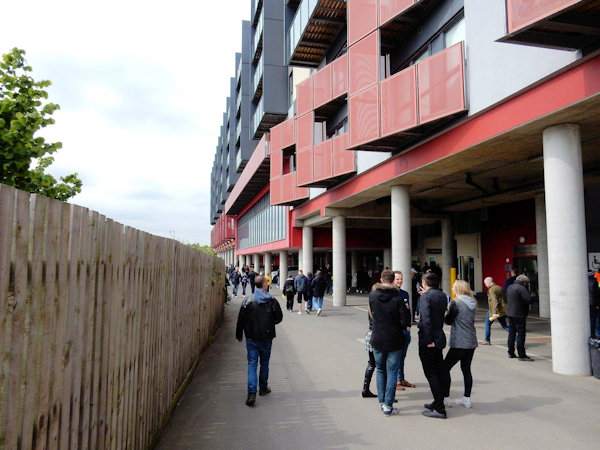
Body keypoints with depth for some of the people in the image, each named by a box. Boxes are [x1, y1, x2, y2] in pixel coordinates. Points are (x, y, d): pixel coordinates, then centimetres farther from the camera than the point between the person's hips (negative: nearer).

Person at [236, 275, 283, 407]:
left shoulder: (247, 301, -5)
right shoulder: (272, 301, -7)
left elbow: (241, 320, -2)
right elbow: (279, 318, -2)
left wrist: (239, 335, 9)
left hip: (251, 338, 0)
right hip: (266, 337, 0)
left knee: (252, 364, 2)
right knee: (264, 363, 17)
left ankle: (251, 393, -8)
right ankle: (263, 388, 30)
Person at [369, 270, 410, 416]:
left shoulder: (372, 295, -6)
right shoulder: (397, 298, -15)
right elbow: (405, 321, -15)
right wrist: (398, 328, 5)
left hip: (377, 340, 3)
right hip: (394, 341, -2)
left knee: (380, 370, 18)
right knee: (392, 372, 7)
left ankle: (382, 403, 21)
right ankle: (388, 406, 8)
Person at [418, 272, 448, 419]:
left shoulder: (426, 297, -15)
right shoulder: (443, 296, 8)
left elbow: (426, 320, -24)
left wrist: (429, 340, -21)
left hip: (428, 341, -8)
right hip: (440, 338, 8)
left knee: (431, 374, -2)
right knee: (438, 372, 18)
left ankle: (439, 409, 1)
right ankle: (438, 402, 29)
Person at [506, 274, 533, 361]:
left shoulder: (509, 287, 12)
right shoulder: (521, 288, -15)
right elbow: (529, 300, -19)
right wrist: (527, 289, -7)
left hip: (510, 314, 8)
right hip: (519, 315, -8)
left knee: (511, 333, 14)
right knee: (521, 334, -5)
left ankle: (511, 353, 21)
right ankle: (522, 355, -3)